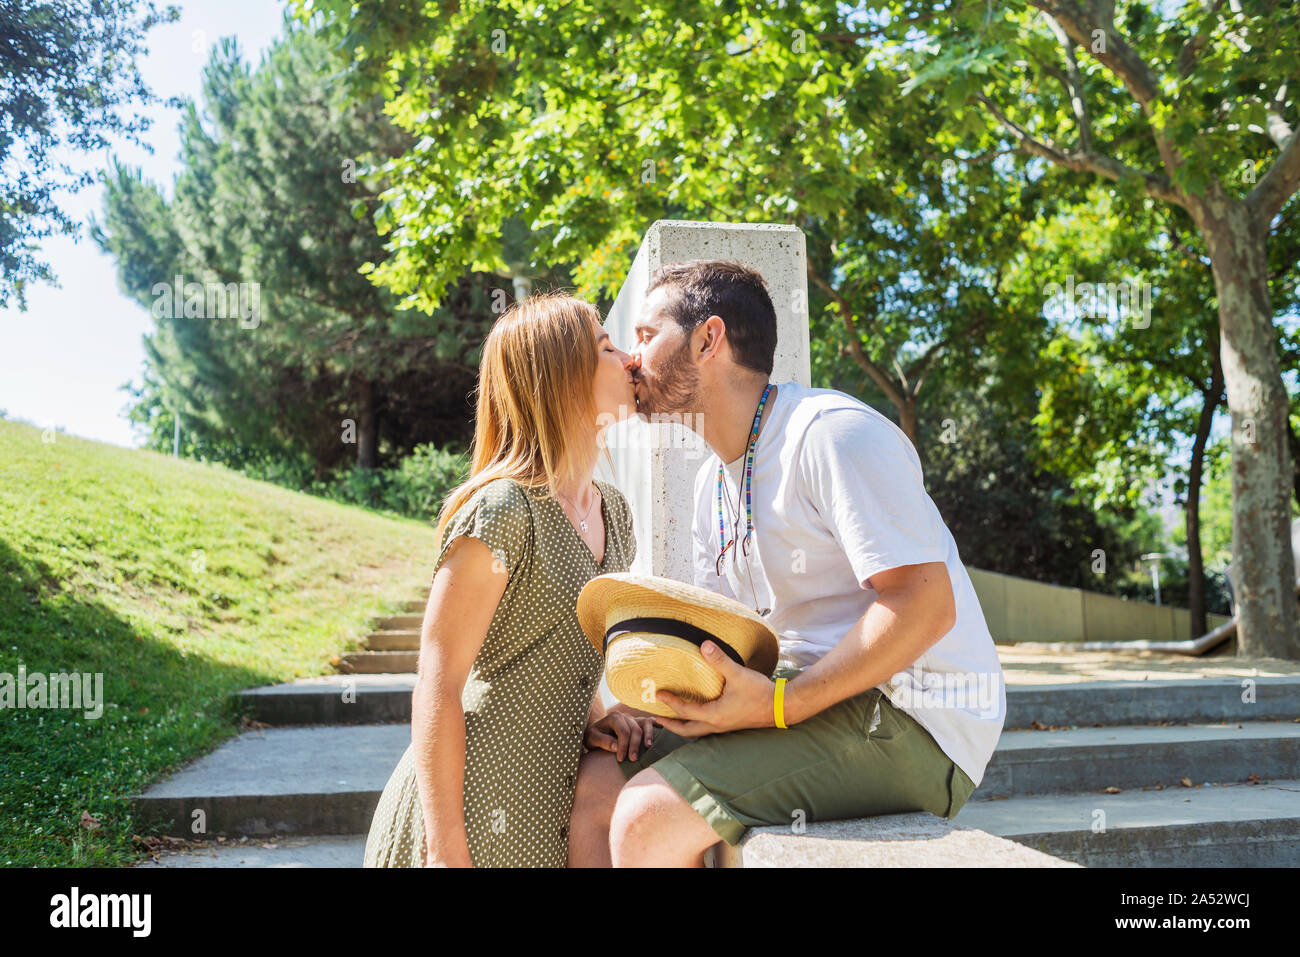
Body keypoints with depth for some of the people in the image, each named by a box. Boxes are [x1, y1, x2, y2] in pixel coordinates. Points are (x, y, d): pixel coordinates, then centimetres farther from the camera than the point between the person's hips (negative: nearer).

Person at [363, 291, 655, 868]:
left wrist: (593, 717, 0)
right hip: (473, 815, -7)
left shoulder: (614, 513, 8)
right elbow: (438, 682, -17)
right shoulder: (502, 509, -17)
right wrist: (446, 846, -18)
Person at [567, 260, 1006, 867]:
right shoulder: (712, 484, 16)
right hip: (806, 703, 9)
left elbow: (926, 605, -22)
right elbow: (722, 642, 18)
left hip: (913, 725, -8)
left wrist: (780, 705, -26)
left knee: (647, 818, -23)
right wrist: (645, 694, -3)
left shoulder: (834, 432, -14)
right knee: (596, 785, -2)